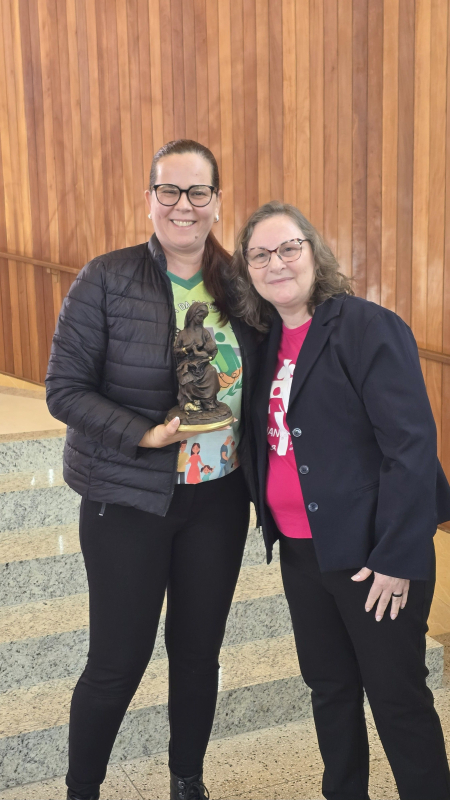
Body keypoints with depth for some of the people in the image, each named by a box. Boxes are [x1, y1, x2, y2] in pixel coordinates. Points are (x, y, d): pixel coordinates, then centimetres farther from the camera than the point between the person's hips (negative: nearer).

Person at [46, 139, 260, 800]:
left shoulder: (236, 286, 2)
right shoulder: (107, 280, -10)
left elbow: (256, 389, 10)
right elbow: (64, 389, -11)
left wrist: (254, 477, -3)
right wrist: (143, 434, -24)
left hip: (217, 499, 4)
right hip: (127, 499, -4)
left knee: (199, 650, 16)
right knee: (118, 661, 4)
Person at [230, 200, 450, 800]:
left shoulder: (370, 328, -14)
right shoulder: (268, 340, 8)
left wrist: (397, 558, -20)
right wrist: (272, 524, 7)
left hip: (370, 554, -7)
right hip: (300, 549, 7)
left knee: (398, 699, 5)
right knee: (329, 688, 19)